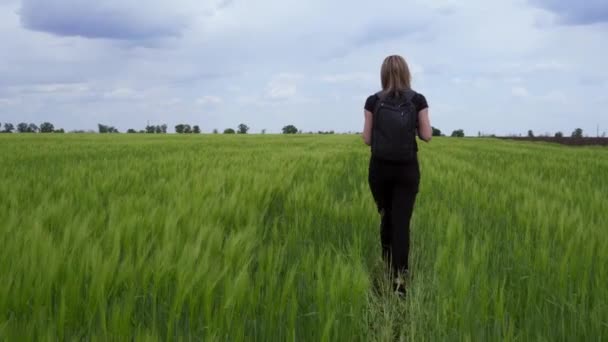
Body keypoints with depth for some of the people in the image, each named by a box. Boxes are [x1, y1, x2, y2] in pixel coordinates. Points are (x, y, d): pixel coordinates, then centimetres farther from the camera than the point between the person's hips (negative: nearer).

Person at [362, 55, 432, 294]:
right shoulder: (418, 100, -3)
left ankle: (388, 267, 25)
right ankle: (399, 275, -9)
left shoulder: (373, 101, -3)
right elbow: (427, 136, -1)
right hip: (407, 169, -1)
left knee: (387, 218, 18)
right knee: (402, 221, -1)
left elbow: (367, 139, -1)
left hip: (380, 168, 1)